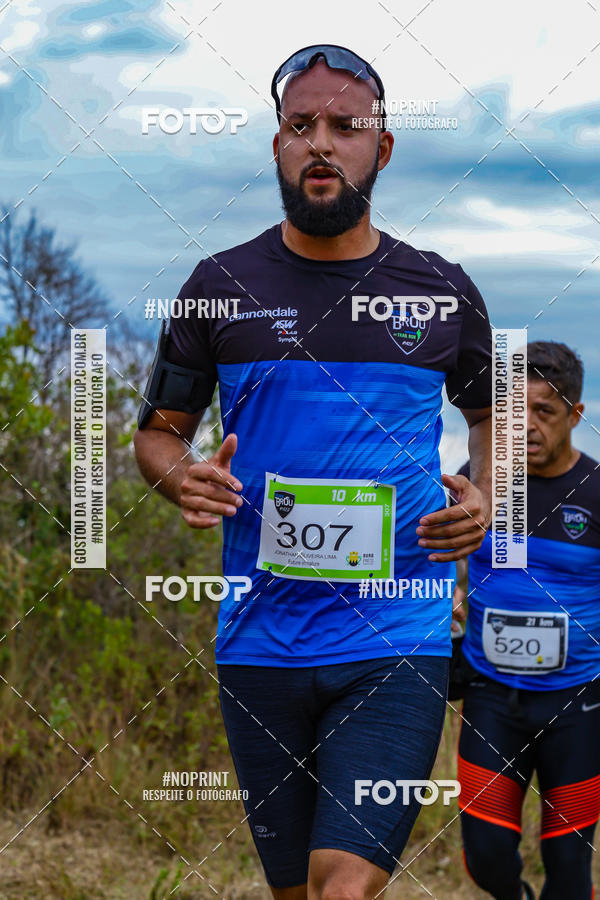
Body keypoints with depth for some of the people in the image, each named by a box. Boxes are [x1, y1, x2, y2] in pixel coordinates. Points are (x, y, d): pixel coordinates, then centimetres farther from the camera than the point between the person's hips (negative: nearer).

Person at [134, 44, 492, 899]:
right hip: (260, 643, 2)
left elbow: (491, 416, 20)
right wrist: (181, 477, -10)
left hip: (399, 642, -1)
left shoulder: (443, 292, 5)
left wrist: (482, 499, -1)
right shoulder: (222, 285, 4)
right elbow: (158, 430, 13)